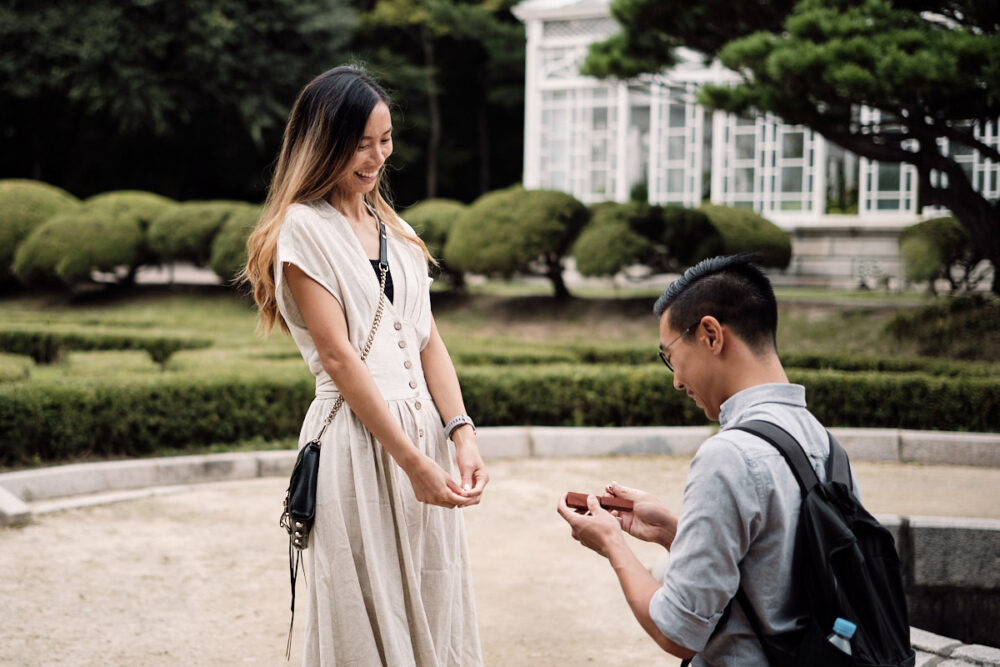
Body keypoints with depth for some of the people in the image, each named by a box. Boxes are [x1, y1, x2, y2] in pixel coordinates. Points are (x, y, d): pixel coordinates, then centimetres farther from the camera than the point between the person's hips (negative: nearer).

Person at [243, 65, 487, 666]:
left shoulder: (396, 230, 16)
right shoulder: (302, 228, -6)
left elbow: (428, 341, 11)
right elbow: (338, 356, -12)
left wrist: (462, 434, -4)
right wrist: (413, 461, -16)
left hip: (423, 430, 7)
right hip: (357, 439, -7)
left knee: (432, 609, 11)